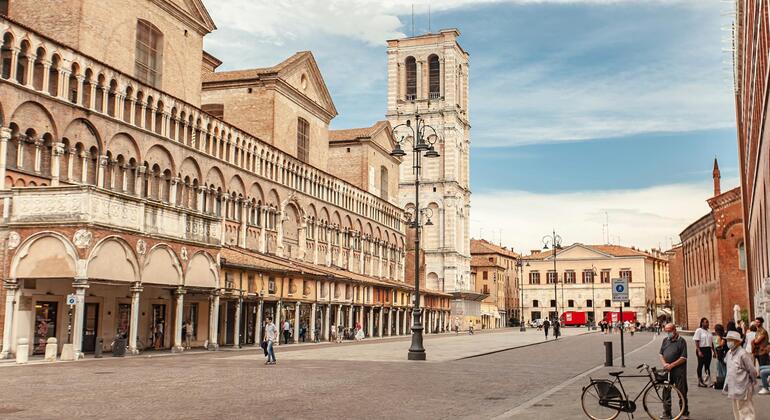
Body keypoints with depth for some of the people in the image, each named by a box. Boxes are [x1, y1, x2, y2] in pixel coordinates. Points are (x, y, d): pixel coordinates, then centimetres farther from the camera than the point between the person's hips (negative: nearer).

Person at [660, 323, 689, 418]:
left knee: (682, 392, 2)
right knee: (665, 391, 7)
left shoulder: (681, 341, -7)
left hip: (678, 370, -5)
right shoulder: (665, 340, 12)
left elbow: (683, 358, -11)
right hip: (667, 370, 5)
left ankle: (685, 412, 14)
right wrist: (664, 364, -5)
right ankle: (667, 412, 16)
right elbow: (661, 354, 14)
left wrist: (672, 365, -16)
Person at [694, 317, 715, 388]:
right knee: (700, 365, -2)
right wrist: (699, 351, -20)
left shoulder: (708, 331, 16)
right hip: (701, 349, -7)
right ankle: (700, 381, 2)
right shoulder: (699, 330, -5)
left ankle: (708, 379, 11)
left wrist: (714, 351, 16)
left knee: (707, 365, 7)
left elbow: (711, 342, 21)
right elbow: (696, 342, -12)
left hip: (708, 349, 7)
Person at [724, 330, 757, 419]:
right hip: (733, 387, 8)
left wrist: (753, 381, -2)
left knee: (746, 412, -1)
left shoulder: (742, 354, -19)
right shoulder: (729, 353, 5)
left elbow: (752, 370, -15)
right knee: (736, 411, 18)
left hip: (742, 388, -8)